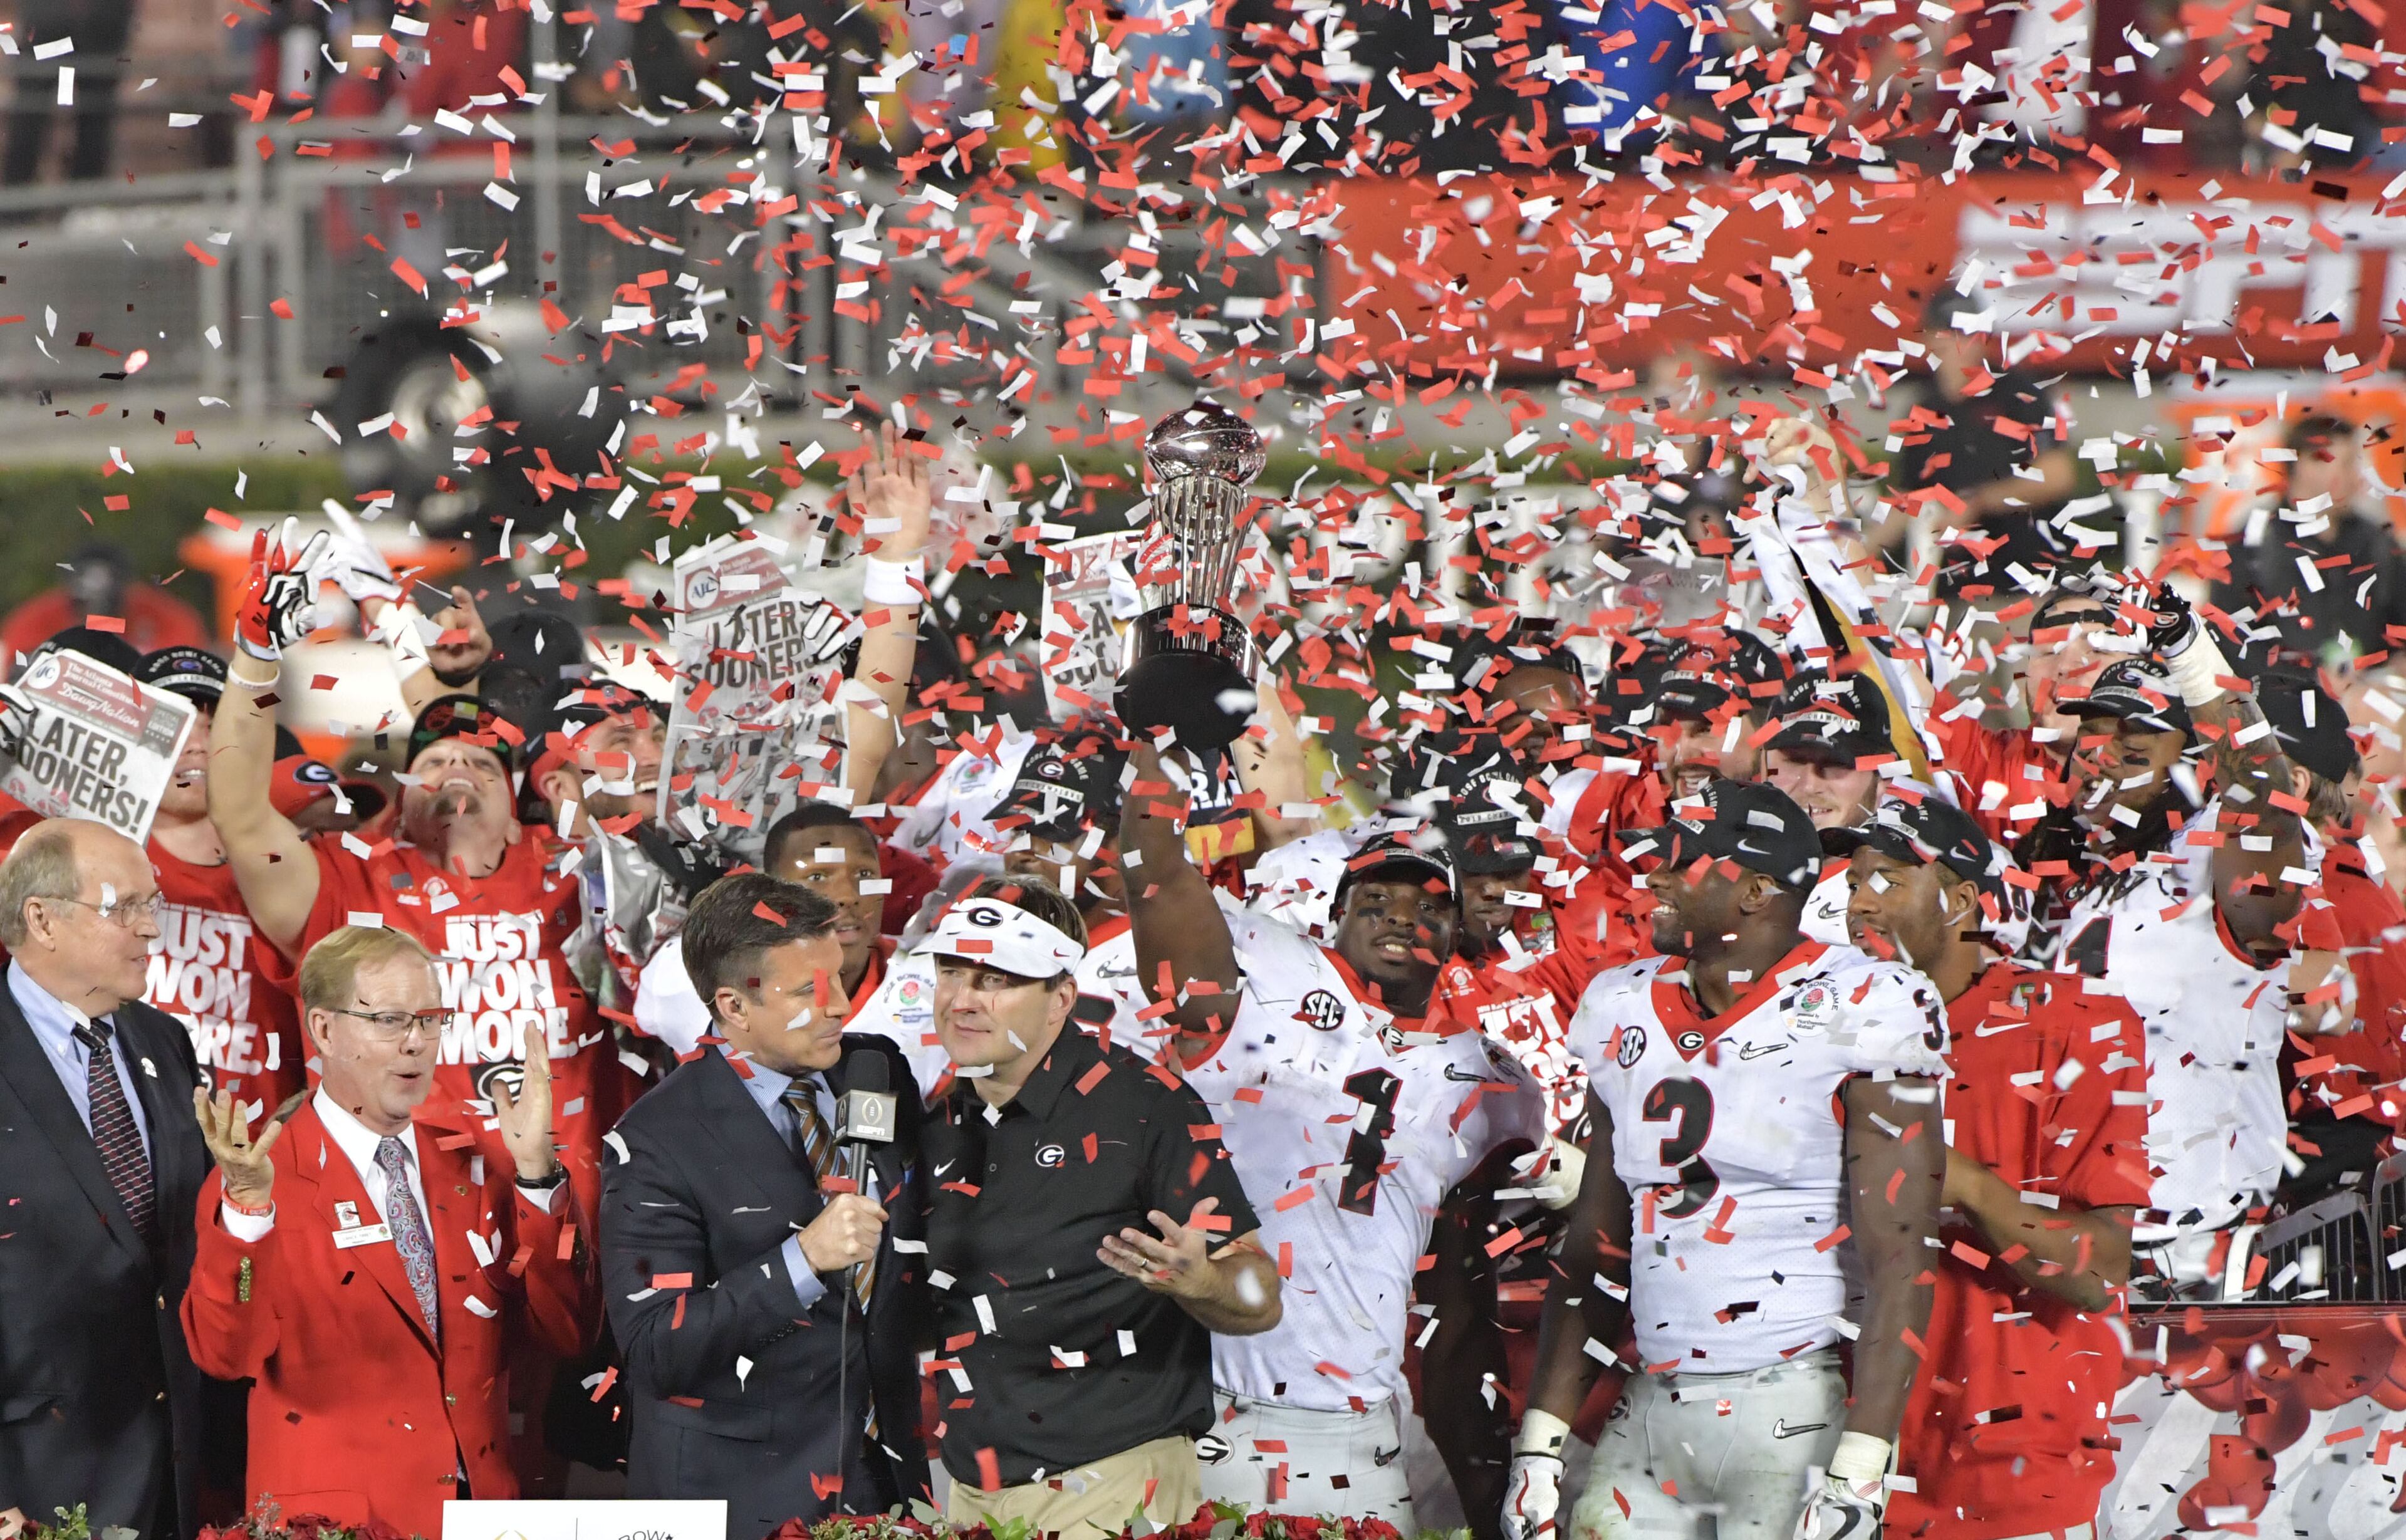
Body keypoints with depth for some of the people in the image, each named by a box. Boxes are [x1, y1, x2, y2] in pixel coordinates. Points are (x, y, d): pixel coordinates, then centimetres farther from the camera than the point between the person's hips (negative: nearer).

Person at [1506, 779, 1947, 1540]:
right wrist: (1541, 1439, 11)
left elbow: (1898, 1261, -12)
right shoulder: (1630, 1014, 12)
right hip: (1652, 1412, 6)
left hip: (1798, 1416, -6)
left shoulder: (1854, 1015, -8)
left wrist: (1860, 1468, -18)